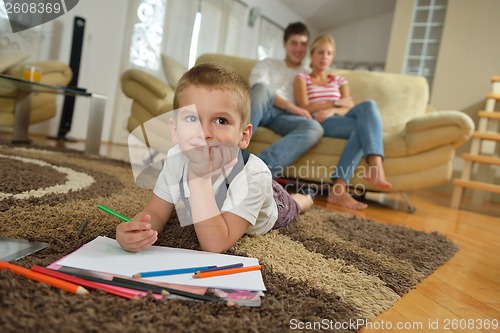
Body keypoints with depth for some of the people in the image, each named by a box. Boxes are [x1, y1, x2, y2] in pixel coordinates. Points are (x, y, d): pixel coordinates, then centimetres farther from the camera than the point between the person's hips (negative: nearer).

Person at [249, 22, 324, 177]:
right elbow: (256, 86, 1)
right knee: (262, 88, -36)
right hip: (260, 109, -1)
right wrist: (291, 106, -13)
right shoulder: (268, 63, 24)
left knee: (315, 128, -32)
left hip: (283, 116, 2)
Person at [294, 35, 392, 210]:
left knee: (368, 105, -31)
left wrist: (332, 111, -12)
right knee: (363, 126, -31)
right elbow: (305, 108, 0)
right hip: (319, 123, -4)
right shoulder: (302, 78, 18)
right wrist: (336, 103, -5)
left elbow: (350, 108, 9)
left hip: (341, 119, 4)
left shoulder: (339, 80, 29)